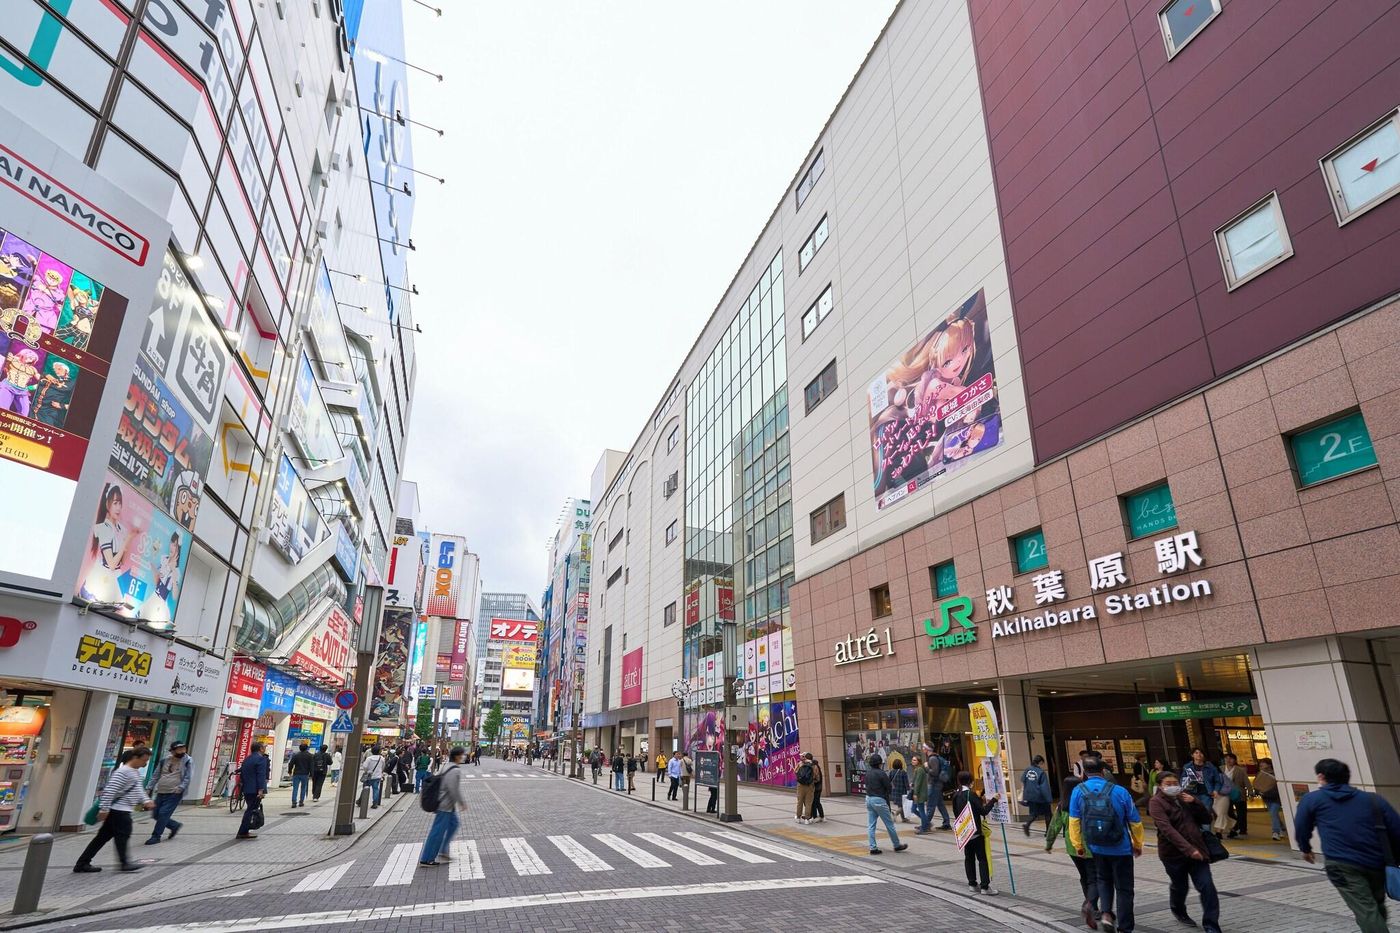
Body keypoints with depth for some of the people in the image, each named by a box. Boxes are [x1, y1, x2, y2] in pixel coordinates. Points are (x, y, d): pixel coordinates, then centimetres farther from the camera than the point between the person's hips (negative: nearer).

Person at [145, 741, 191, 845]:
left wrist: (181, 787, -24)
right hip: (161, 792, 6)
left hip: (175, 793, -6)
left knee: (163, 813, -12)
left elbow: (188, 777, -10)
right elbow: (157, 775, 16)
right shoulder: (165, 760, 8)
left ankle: (156, 836, 4)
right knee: (156, 815, 8)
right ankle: (176, 825, 29)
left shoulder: (188, 761, -6)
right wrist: (150, 788, 10)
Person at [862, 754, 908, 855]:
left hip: (868, 799, 7)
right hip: (879, 800, -7)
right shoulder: (881, 773, -15)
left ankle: (873, 847, 6)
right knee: (889, 824, 8)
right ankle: (897, 845, 21)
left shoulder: (867, 773, 6)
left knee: (870, 825, 7)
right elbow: (889, 787, -11)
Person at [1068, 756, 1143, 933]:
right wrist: (1138, 844, 14)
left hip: (1097, 847, 2)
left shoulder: (1078, 791, -7)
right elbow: (1135, 821, -3)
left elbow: (1074, 821, -6)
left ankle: (1107, 914, 7)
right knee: (1124, 888, 13)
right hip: (1121, 849, -2)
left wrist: (1078, 845, 7)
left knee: (1104, 881, 25)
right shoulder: (1120, 791, -11)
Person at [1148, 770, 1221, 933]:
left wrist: (1194, 802, -8)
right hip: (1173, 853, -4)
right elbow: (1167, 829, -24)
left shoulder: (1185, 797, 9)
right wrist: (1188, 849, -33)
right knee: (1180, 887, 13)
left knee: (1207, 887, -8)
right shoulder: (1156, 802, -13)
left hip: (1197, 849, 4)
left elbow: (1207, 819, 9)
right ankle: (1179, 911, 43)